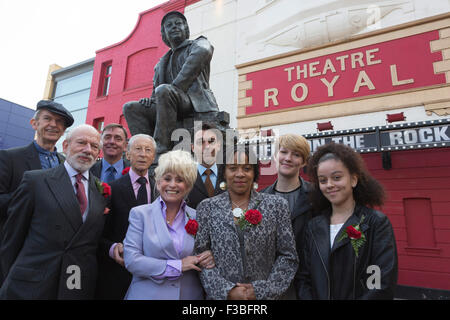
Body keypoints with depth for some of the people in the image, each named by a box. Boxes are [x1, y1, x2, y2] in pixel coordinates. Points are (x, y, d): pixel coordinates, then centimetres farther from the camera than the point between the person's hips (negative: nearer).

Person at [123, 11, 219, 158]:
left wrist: (174, 88, -20)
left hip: (197, 103, -6)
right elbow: (155, 90, 31)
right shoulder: (161, 64, 31)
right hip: (176, 110, 6)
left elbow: (201, 54, -13)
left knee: (164, 90, -32)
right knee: (130, 107, -7)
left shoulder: (198, 43, 13)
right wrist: (151, 99, 3)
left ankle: (161, 152, -32)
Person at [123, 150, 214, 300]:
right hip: (147, 294, -2)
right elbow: (131, 260, -14)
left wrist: (209, 259, -14)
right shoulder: (140, 213, -7)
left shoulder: (196, 217, -1)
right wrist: (178, 266, -17)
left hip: (190, 294, 3)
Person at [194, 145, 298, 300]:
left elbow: (288, 257, -4)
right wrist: (228, 291, -13)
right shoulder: (207, 207, -4)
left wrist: (262, 290, -12)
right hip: (220, 295, 0)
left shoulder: (277, 205, -5)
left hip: (265, 295, 1)